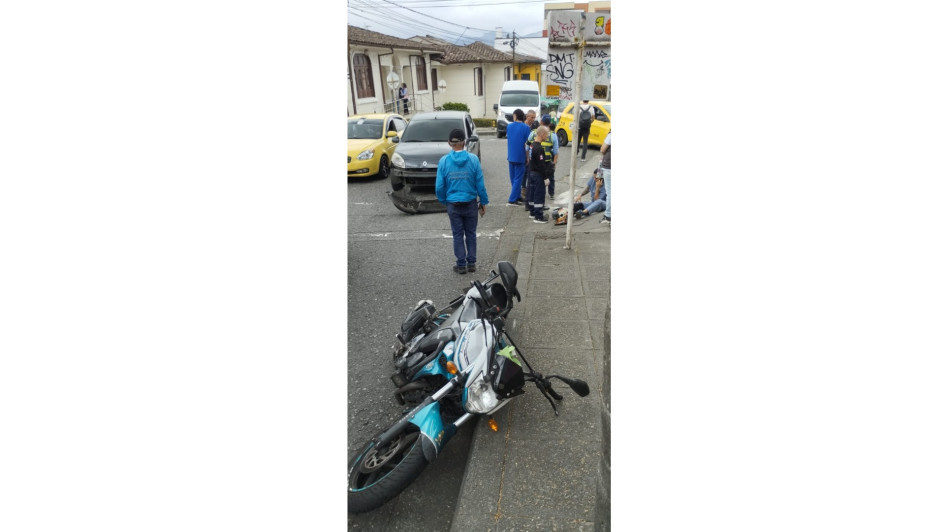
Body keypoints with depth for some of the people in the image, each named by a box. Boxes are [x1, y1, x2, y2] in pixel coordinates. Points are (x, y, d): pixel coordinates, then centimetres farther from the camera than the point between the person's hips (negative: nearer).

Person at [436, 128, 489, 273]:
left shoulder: (443, 161, -8)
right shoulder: (473, 159, -9)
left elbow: (439, 186, -6)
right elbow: (480, 184, -6)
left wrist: (443, 201, 10)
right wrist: (483, 202, 4)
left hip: (453, 204, 0)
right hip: (470, 203, 0)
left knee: (458, 235, 10)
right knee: (470, 234, 13)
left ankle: (461, 265, 14)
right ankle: (471, 264, 19)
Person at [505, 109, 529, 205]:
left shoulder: (509, 126, 4)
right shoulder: (525, 127, -9)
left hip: (511, 156, 5)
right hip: (520, 157, -5)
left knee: (513, 178, 15)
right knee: (518, 178, 0)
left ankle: (517, 196, 24)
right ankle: (512, 199, -5)